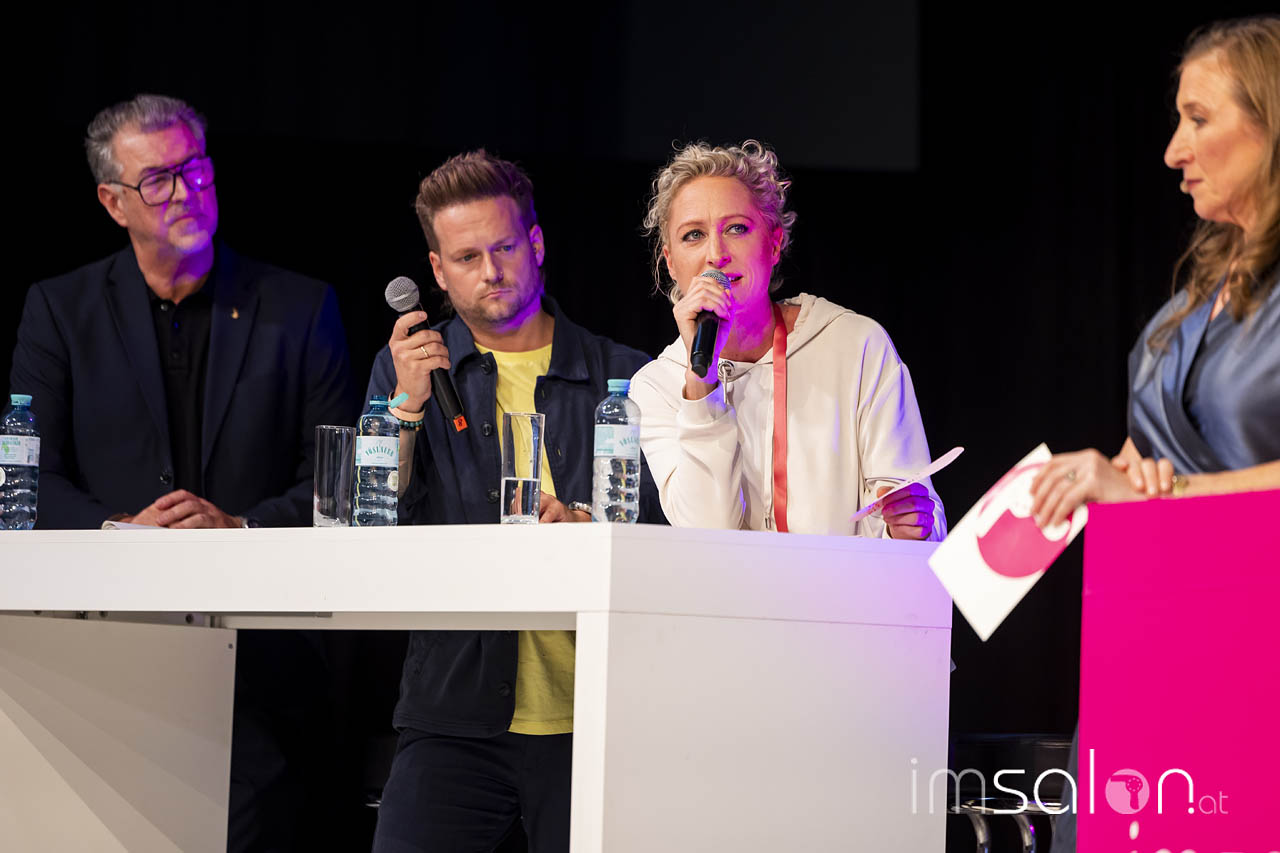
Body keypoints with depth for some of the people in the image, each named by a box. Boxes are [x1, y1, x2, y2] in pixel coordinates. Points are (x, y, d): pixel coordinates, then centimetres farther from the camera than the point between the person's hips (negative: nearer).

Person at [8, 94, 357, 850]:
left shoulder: (300, 310, 9)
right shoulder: (61, 311, 10)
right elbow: (30, 477, 4)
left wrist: (242, 526, -13)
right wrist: (119, 530, -15)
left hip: (257, 655, 0)